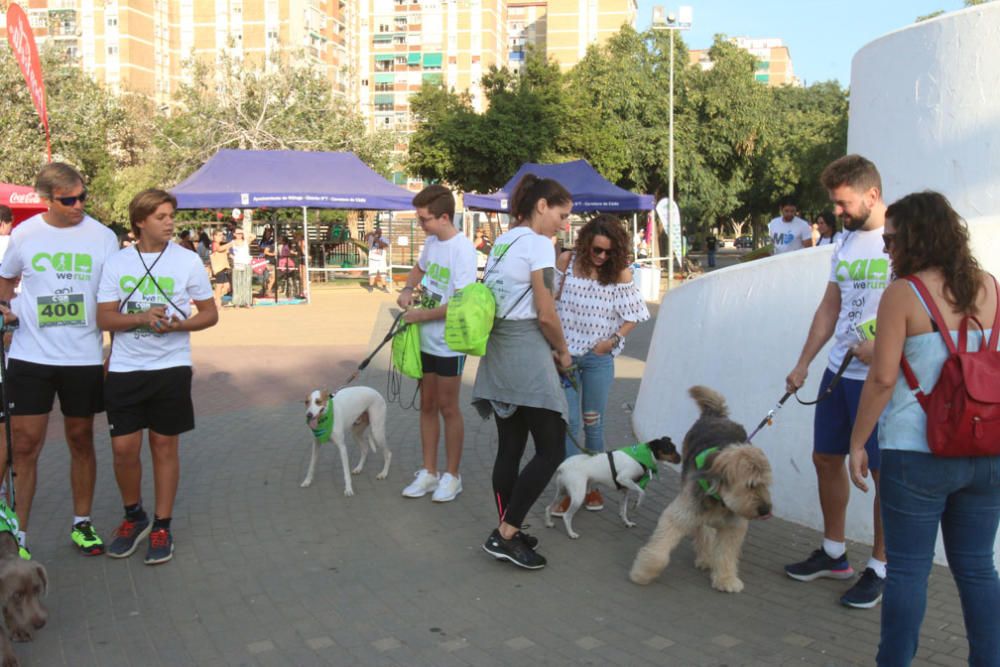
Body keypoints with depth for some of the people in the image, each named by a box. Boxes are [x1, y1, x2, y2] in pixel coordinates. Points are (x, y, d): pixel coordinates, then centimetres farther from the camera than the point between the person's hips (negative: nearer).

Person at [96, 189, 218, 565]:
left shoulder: (187, 261, -1)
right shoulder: (117, 263, 2)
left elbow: (210, 313, 3)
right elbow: (104, 318, 0)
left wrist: (178, 324, -16)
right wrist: (141, 318, -18)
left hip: (171, 367, -1)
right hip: (125, 368, 1)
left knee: (164, 447, 6)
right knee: (124, 448, 1)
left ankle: (162, 527, 18)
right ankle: (134, 516, 26)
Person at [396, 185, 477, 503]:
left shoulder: (462, 249, -20)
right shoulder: (431, 242, 4)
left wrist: (421, 315, -14)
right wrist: (407, 290, 5)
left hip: (449, 344, -8)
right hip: (426, 341, 8)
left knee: (448, 409, 4)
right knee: (427, 406, 14)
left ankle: (451, 476, 19)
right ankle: (429, 473, 26)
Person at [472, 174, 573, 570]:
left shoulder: (502, 241, 16)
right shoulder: (538, 243, -10)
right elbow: (545, 314, -14)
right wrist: (563, 351, 1)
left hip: (498, 352, 9)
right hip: (527, 354, -9)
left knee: (510, 447, 13)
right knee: (551, 450, -3)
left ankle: (507, 533, 19)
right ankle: (506, 534, -3)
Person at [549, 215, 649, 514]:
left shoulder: (620, 273, -5)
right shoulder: (566, 262, -5)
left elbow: (631, 317, 1)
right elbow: (549, 302, 2)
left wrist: (614, 340, -12)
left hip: (598, 357, 0)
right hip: (565, 352, 0)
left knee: (593, 422, 10)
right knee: (568, 421, -2)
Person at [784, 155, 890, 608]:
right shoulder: (845, 243, 12)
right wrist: (803, 364, 13)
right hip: (839, 371, 8)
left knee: (884, 471, 1)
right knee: (826, 458, 14)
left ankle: (880, 568, 15)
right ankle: (833, 553, 30)